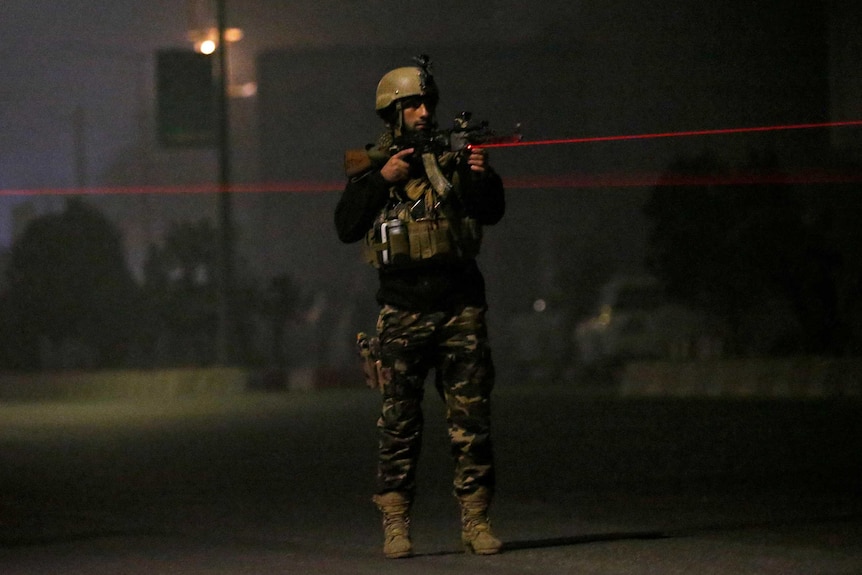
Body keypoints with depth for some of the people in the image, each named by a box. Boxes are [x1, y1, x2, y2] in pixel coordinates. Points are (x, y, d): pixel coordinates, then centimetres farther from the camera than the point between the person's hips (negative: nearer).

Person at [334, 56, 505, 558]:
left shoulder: (453, 157, 7)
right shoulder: (373, 166, 5)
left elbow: (492, 212, -2)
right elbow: (346, 227, -5)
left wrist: (483, 177, -21)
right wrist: (381, 180, -14)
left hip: (461, 309, 1)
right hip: (403, 314, -1)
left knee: (473, 420, 0)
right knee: (399, 423, 0)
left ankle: (476, 521, 4)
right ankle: (396, 525, 3)